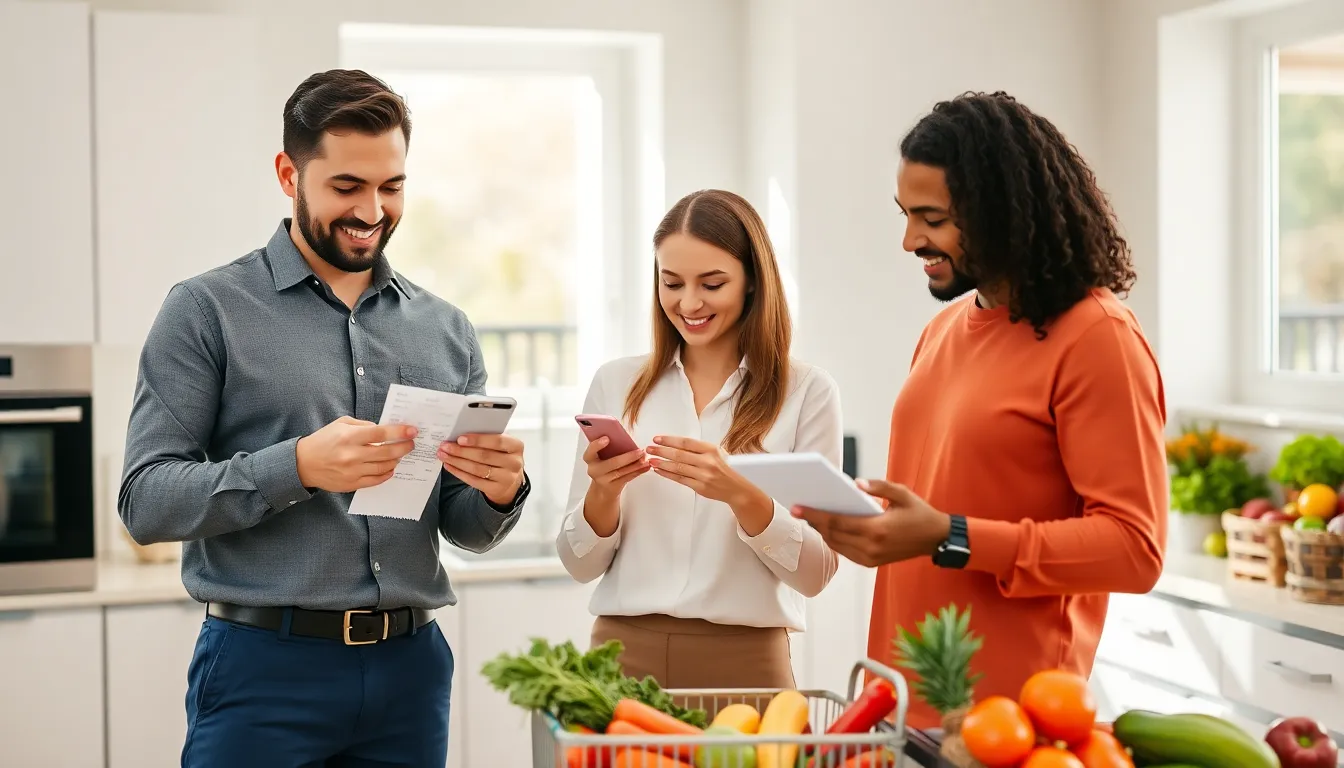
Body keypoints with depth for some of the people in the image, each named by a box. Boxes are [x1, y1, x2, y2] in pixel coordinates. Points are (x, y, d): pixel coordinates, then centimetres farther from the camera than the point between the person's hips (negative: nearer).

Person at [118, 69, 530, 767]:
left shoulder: (446, 329, 10)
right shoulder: (208, 310, -2)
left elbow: (466, 531, 12)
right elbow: (145, 501, -9)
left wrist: (501, 490, -11)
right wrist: (299, 468, -23)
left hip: (410, 666, 4)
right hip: (264, 664, -4)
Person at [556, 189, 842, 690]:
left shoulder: (806, 392, -3)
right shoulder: (616, 384, 4)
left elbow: (816, 572, -5)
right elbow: (581, 565, 5)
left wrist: (741, 494, -21)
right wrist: (603, 491, -14)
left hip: (744, 661, -2)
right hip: (625, 654, 2)